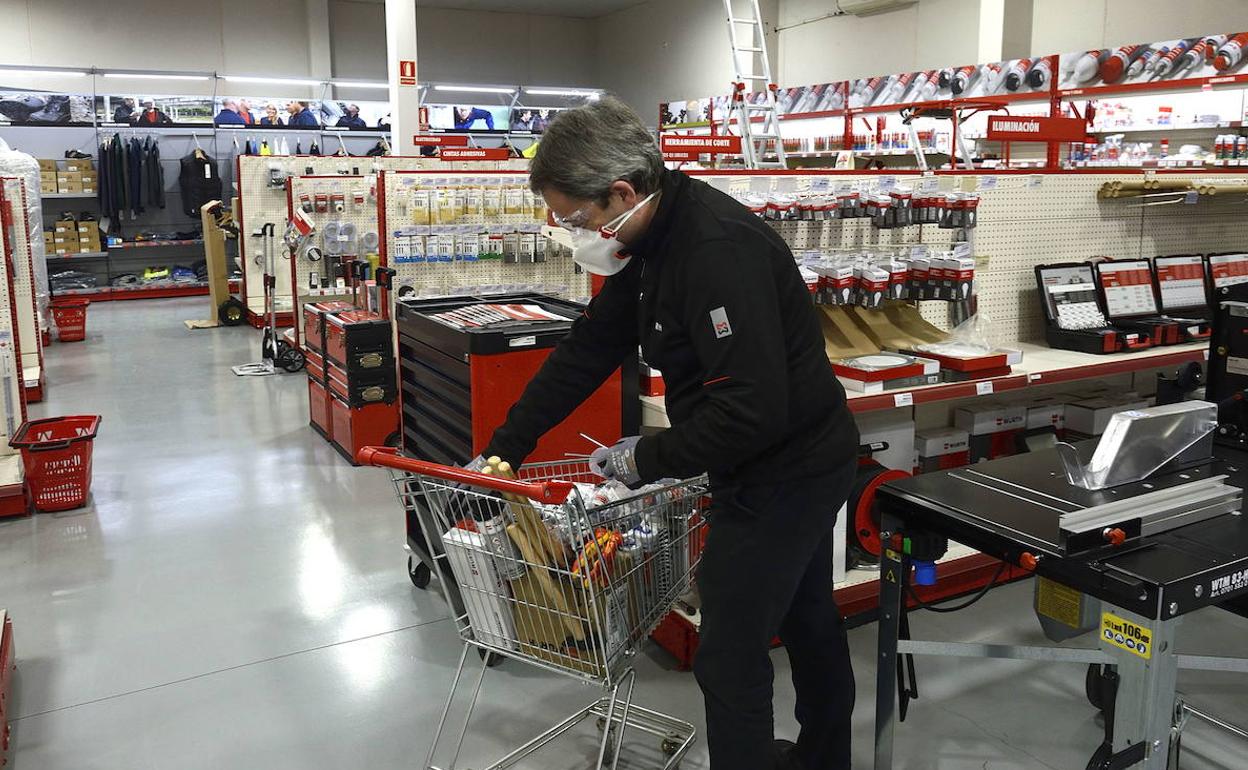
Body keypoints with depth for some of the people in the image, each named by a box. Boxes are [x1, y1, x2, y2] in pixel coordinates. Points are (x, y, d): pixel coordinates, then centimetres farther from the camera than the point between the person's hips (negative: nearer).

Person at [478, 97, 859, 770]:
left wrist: (650, 458, -19)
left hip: (783, 470, -10)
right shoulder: (654, 237, 1)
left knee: (731, 657, -1)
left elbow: (753, 411, -32)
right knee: (807, 620, 25)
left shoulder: (720, 251, -29)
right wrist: (506, 446, 5)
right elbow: (590, 347, 6)